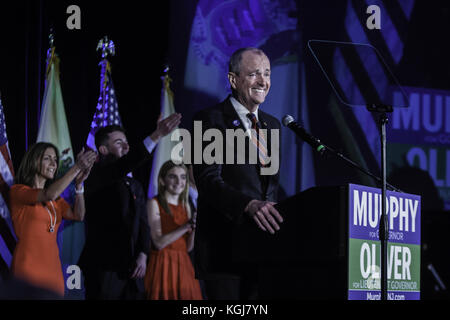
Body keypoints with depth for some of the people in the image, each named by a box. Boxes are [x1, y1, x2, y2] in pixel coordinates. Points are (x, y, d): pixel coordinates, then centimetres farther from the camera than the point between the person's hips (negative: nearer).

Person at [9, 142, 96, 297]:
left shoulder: (55, 201, 19)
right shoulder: (17, 191, -3)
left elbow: (78, 215, 2)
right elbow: (49, 195, -20)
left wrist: (79, 184, -9)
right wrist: (77, 167, -20)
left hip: (53, 268, 6)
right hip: (29, 267, -6)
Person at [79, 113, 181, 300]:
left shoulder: (135, 186, 22)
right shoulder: (98, 176, -2)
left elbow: (143, 223, 17)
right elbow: (124, 165, -22)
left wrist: (143, 255, -1)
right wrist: (158, 135, -30)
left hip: (132, 268, 7)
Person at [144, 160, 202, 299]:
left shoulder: (185, 206, 14)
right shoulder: (154, 203, -3)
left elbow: (189, 247, 10)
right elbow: (159, 242, -12)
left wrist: (194, 229, -8)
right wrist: (186, 226, -16)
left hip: (183, 265, 5)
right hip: (163, 263, -5)